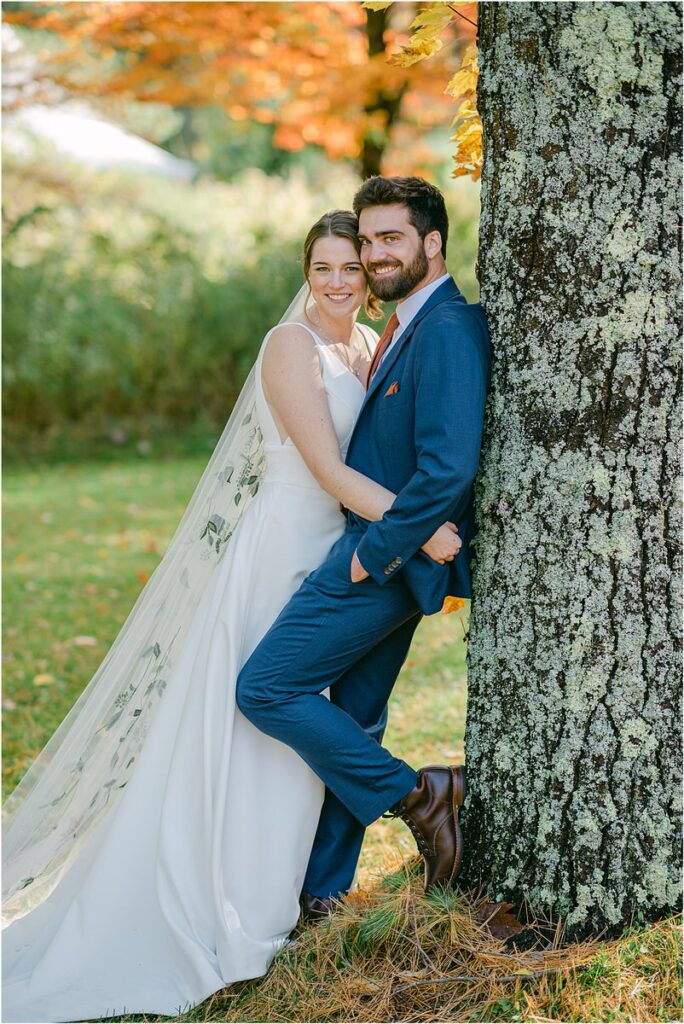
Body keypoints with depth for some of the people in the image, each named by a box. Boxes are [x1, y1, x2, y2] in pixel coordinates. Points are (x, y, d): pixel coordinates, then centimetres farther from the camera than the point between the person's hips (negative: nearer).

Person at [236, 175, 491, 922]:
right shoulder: (410, 326, 14)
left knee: (264, 688, -7)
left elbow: (448, 468, -26)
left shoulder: (448, 329, -18)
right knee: (351, 723, 14)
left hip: (387, 557, -10)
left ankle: (413, 793, -1)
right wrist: (374, 549, 13)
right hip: (383, 555, 10)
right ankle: (321, 891, 25)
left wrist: (374, 551, -19)